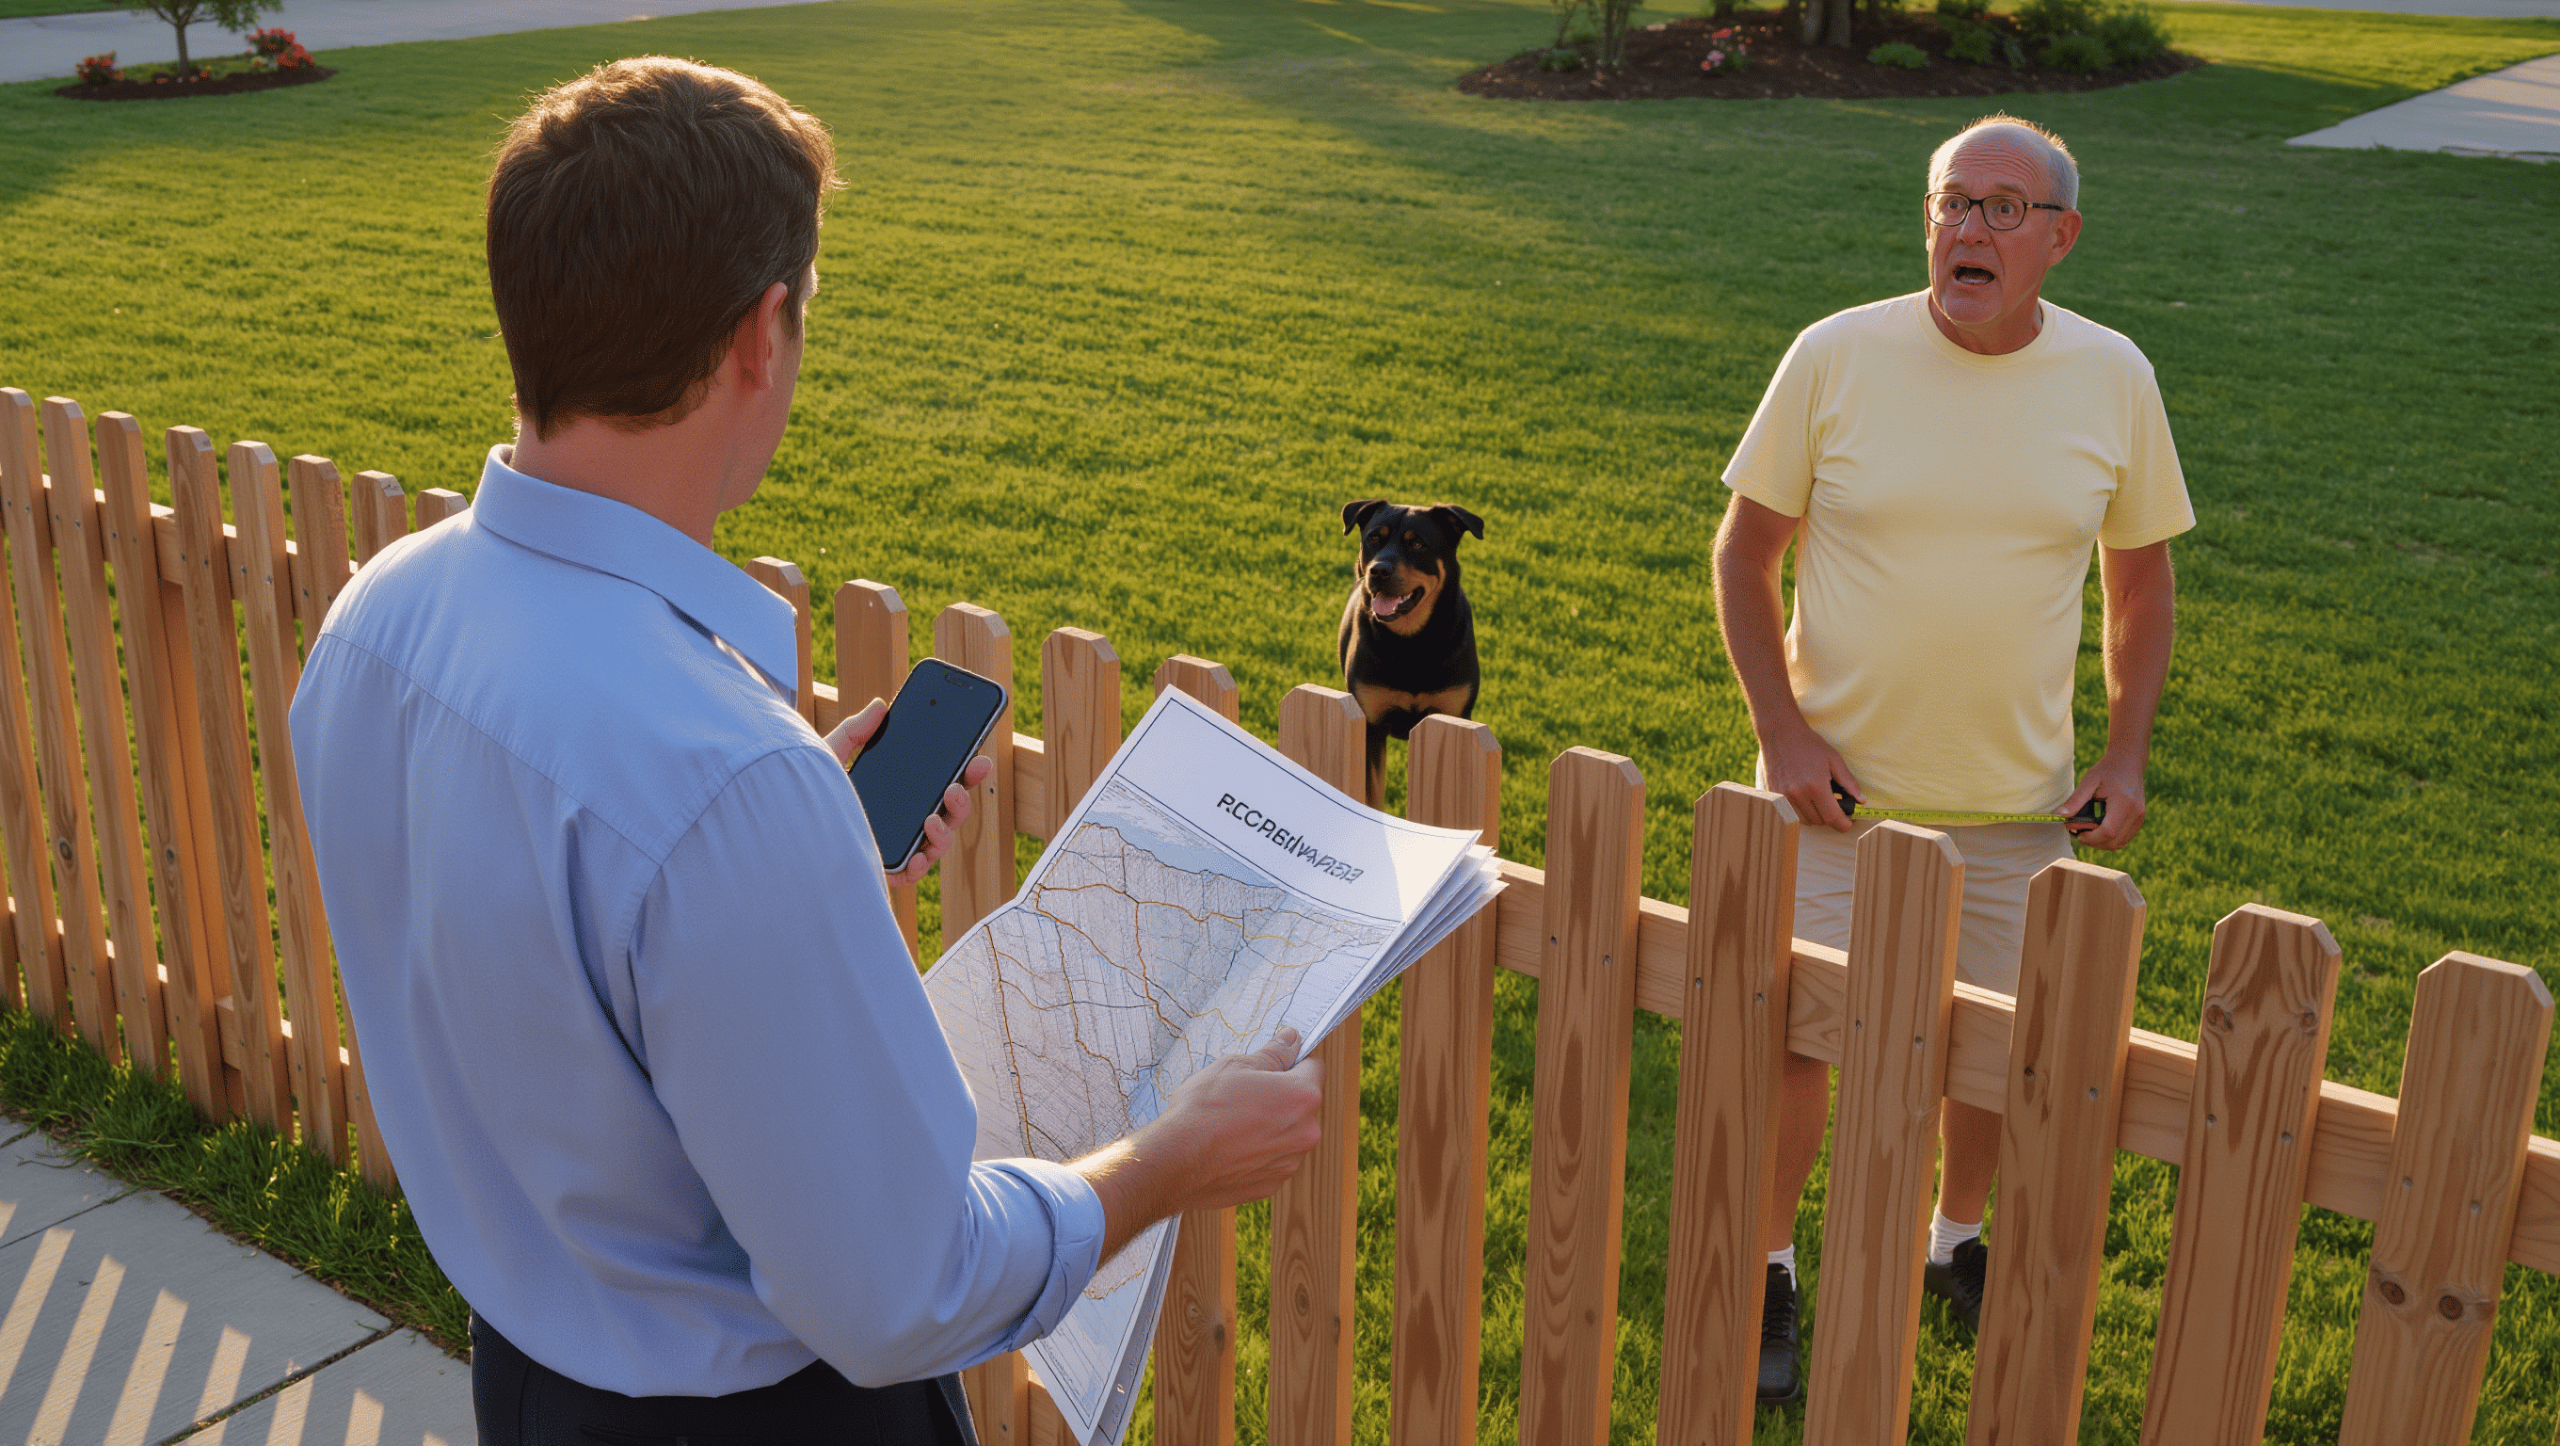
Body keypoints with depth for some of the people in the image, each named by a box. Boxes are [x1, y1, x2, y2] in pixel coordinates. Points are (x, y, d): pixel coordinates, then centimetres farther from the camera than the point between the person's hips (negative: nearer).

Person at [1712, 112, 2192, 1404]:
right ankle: (1766, 1266, 28)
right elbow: (1745, 551, -3)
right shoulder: (1836, 357, -10)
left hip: (2016, 805, 2)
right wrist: (1779, 733, -11)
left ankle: (1958, 1239, 43)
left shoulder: (2113, 378, -4)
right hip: (1837, 787, -2)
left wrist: (2127, 751, 1)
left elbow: (2141, 575, 8)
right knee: (1792, 1037, 4)